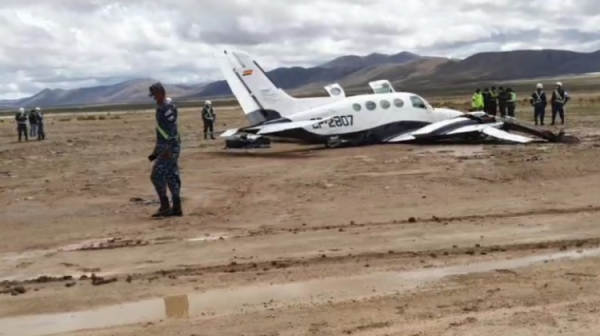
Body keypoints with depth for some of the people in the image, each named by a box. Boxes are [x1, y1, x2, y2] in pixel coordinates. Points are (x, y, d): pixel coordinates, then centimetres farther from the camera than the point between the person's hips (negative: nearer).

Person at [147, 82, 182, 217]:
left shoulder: (168, 108, -15)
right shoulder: (160, 109, 17)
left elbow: (172, 131, -22)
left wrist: (168, 150, -26)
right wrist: (155, 152, 24)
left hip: (169, 149, -10)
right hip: (165, 148, 10)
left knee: (156, 176, -8)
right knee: (172, 177, 9)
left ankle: (165, 206, -2)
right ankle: (176, 208, 12)